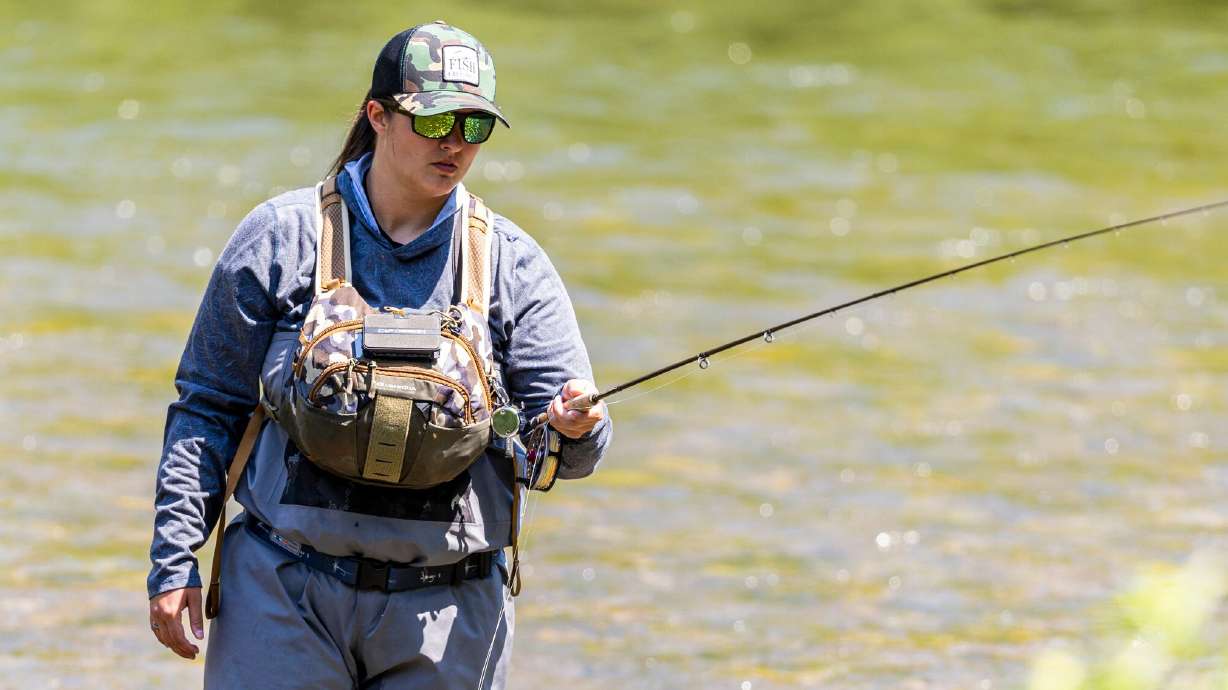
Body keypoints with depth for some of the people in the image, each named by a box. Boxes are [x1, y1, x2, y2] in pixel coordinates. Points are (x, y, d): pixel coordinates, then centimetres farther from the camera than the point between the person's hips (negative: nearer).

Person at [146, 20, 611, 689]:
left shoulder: (513, 264, 5)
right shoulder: (282, 237, 1)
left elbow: (564, 451, 1)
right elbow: (207, 407, 5)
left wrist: (573, 430, -24)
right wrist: (174, 561, 0)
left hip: (445, 620, 1)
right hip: (283, 592, -1)